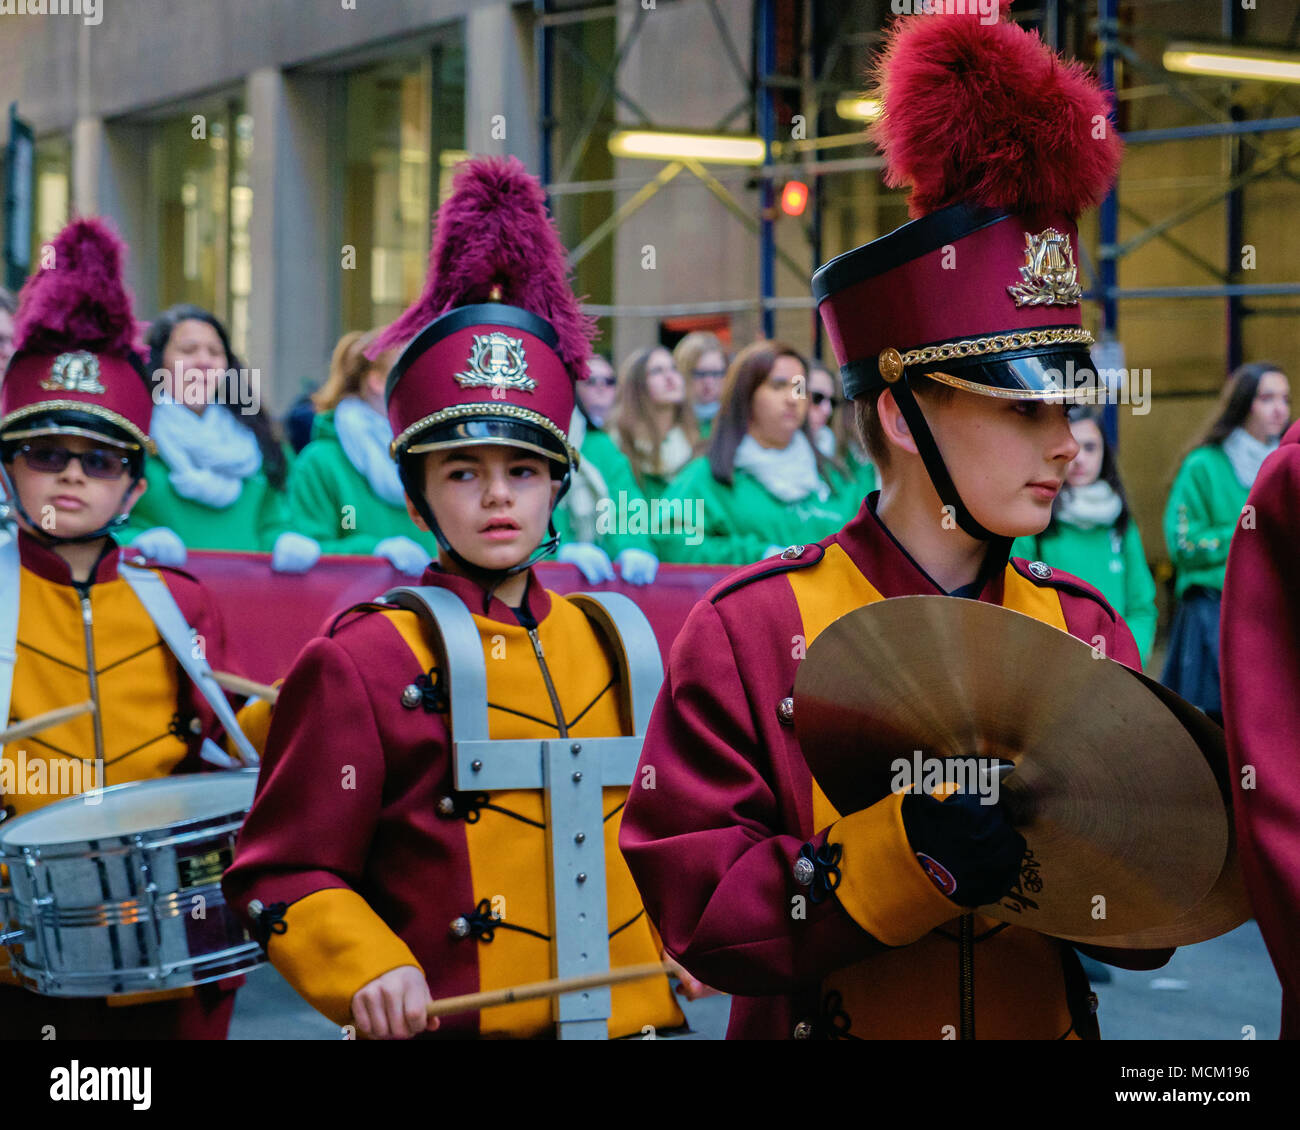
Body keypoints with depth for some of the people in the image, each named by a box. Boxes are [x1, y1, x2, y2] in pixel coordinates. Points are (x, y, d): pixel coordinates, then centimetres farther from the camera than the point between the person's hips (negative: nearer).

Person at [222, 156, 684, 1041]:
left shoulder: (601, 642, 9)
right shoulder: (360, 662, -8)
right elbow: (281, 872, -7)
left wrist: (671, 945, 12)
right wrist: (366, 970, -20)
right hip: (452, 1026, -5)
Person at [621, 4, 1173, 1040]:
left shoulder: (1085, 633, -3)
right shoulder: (749, 631, -14)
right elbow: (697, 907, -18)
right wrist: (907, 850, -29)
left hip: (1044, 1027, 4)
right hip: (822, 1025, -3)